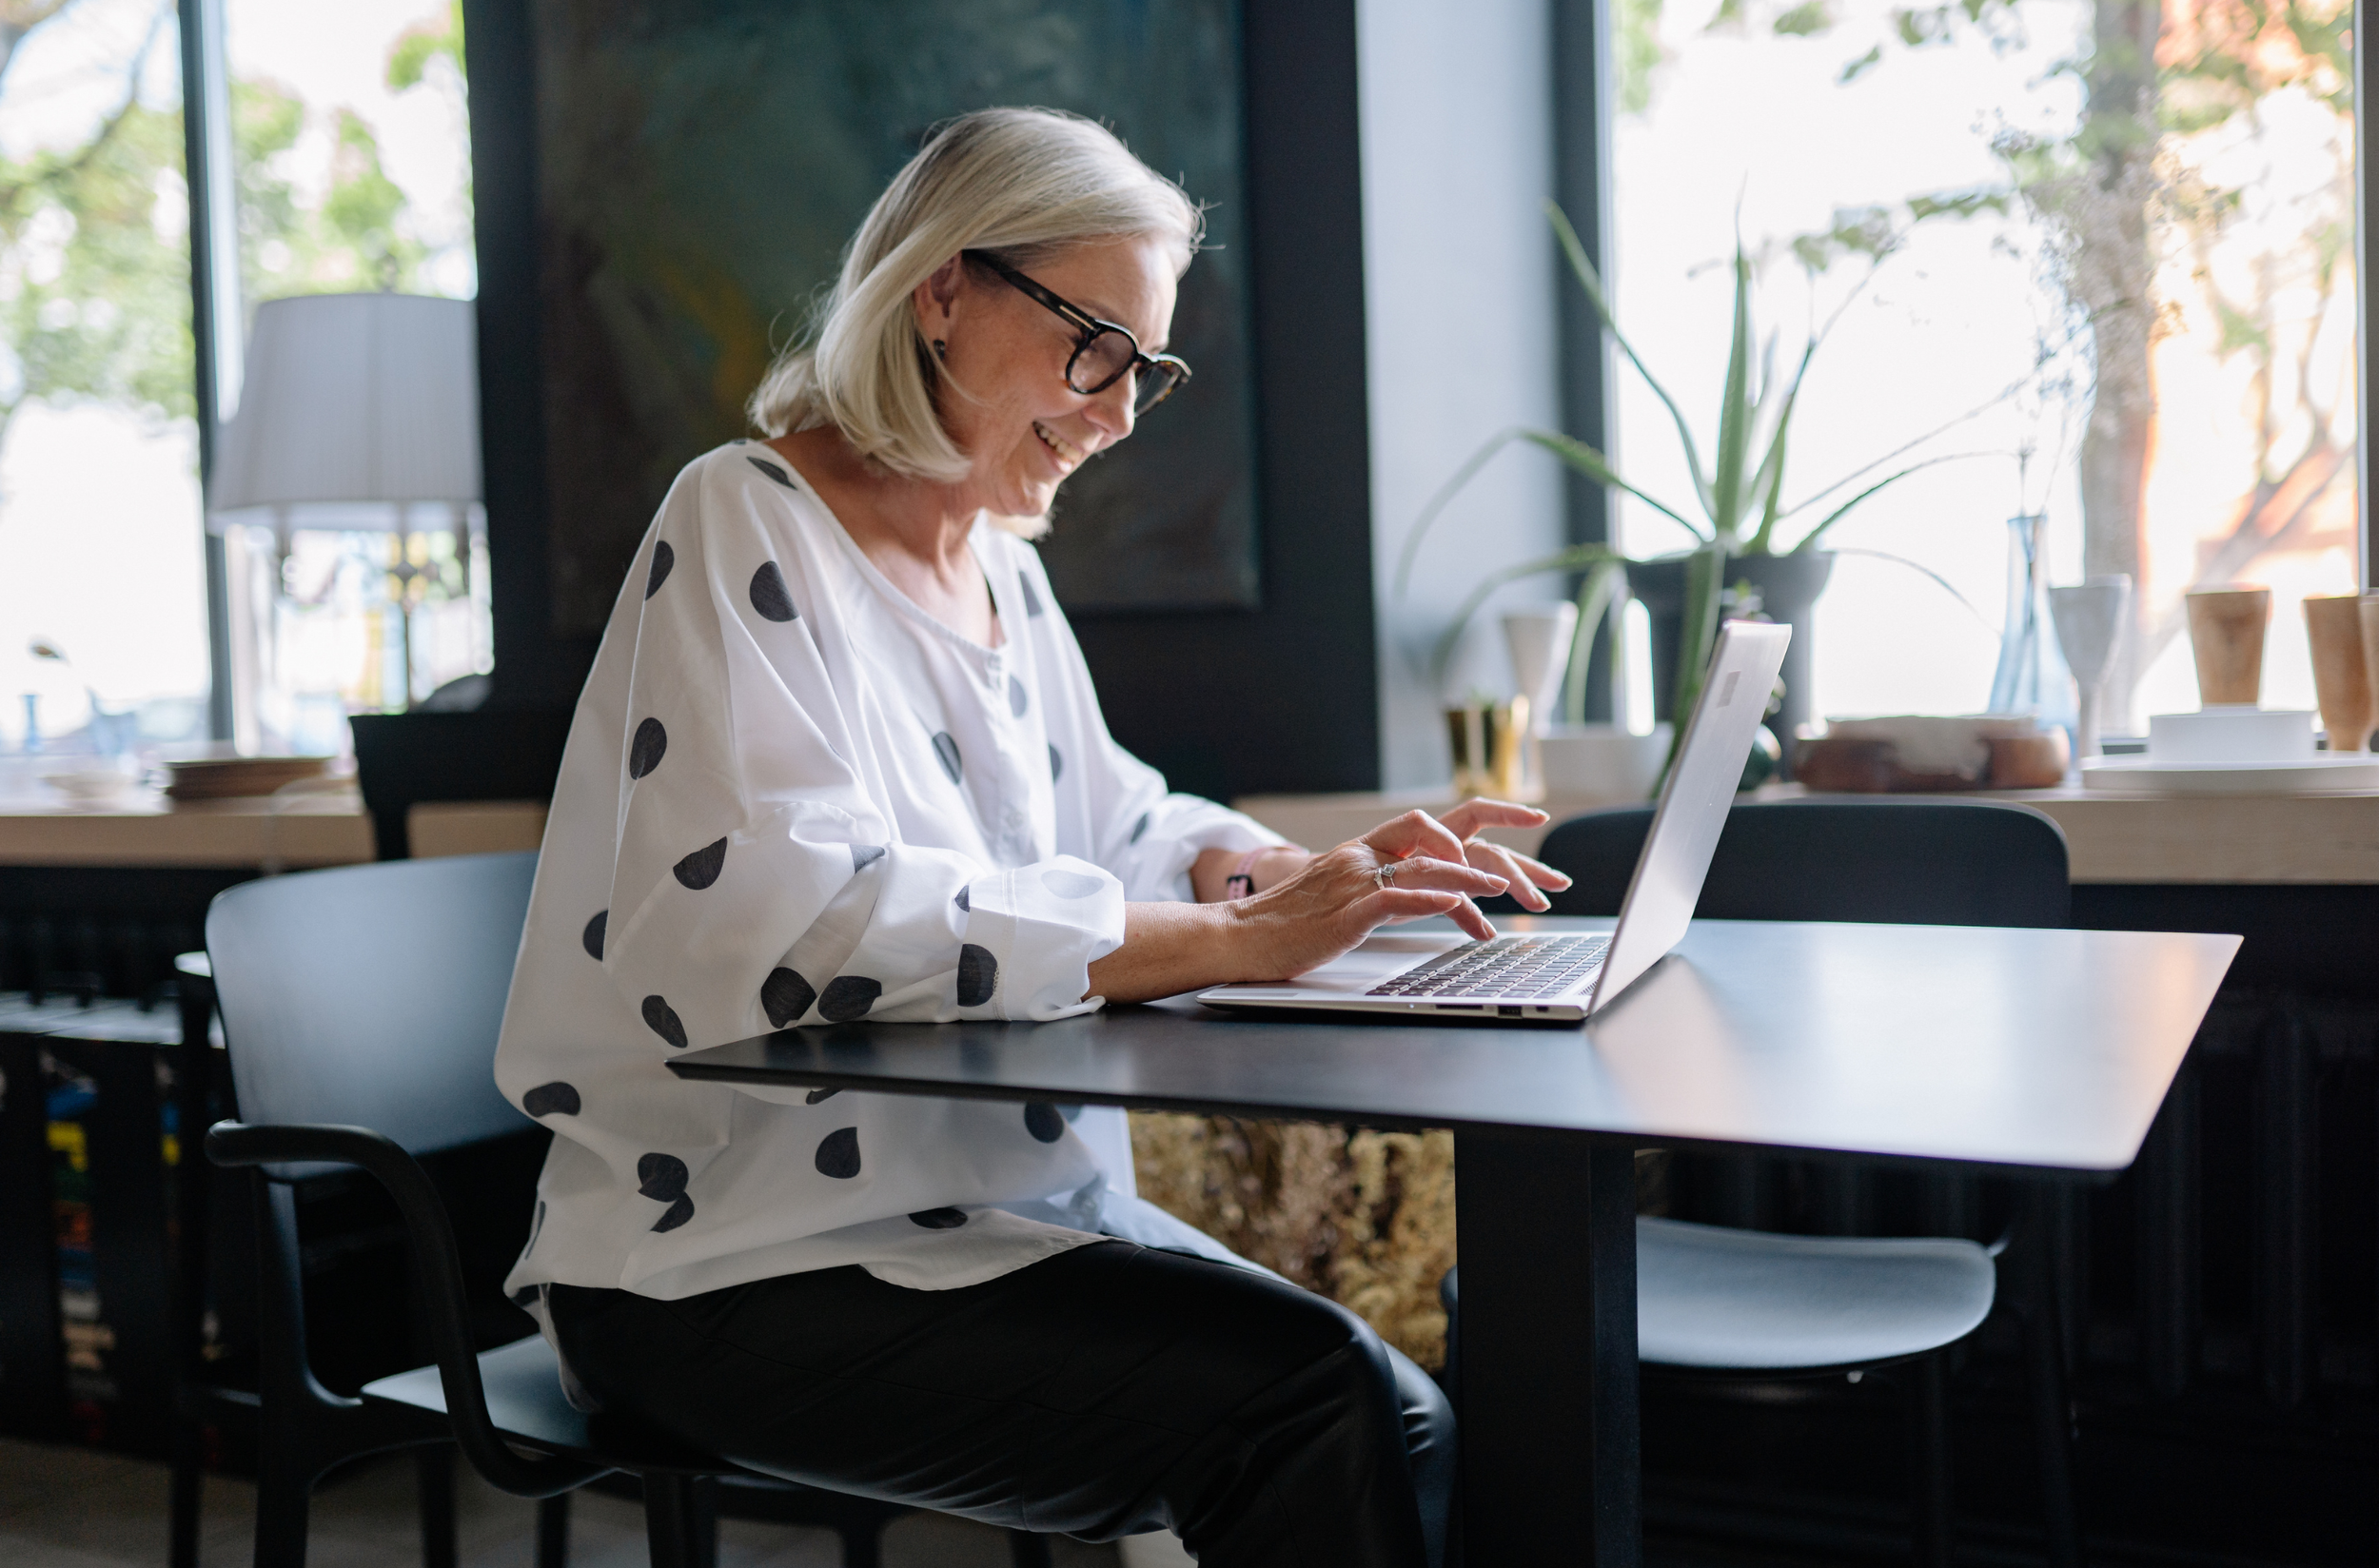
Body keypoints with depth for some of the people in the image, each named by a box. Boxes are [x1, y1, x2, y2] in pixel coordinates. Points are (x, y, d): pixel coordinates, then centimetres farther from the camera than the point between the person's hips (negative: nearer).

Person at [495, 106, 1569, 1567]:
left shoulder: (1005, 570, 15)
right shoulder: (749, 528, -11)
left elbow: (1115, 827, 22)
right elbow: (804, 917, -25)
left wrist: (1298, 875, -1)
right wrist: (1229, 941, -28)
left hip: (1006, 1200, 8)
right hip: (740, 1264, -7)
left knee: (1406, 1429, -10)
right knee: (1304, 1395, -23)